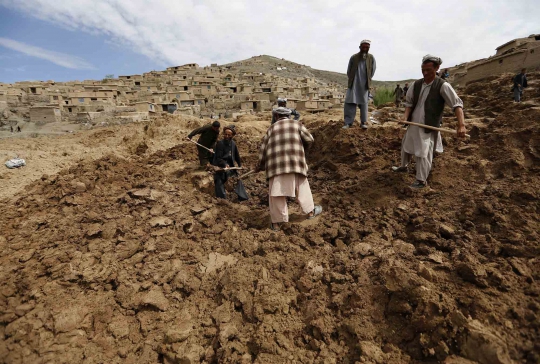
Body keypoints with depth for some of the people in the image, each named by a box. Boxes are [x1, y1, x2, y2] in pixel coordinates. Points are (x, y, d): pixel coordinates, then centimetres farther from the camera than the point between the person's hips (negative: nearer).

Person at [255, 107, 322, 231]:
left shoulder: (271, 128, 15)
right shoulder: (297, 124, 12)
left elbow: (264, 148, 13)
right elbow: (309, 140, 10)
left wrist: (260, 166, 22)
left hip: (276, 164, 0)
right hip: (294, 161, 0)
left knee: (276, 193, 4)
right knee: (302, 186, 19)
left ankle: (276, 222, 8)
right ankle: (310, 211, 31)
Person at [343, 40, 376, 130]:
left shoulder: (371, 58, 1)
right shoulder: (353, 57, -1)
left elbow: (373, 70, 10)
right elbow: (348, 71, 7)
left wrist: (368, 80, 9)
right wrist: (351, 80, 8)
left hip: (364, 85, 1)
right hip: (353, 84, -1)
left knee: (363, 103, 4)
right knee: (350, 102, -7)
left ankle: (363, 122, 8)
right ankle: (348, 123, -5)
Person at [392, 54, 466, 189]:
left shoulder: (443, 86, -15)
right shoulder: (417, 84, -1)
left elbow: (457, 104, -18)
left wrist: (461, 125, -29)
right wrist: (406, 115, -12)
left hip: (429, 127, -6)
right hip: (413, 124, 6)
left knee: (423, 153, -4)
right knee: (406, 146, 22)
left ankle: (421, 181, 11)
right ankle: (403, 166, 47)